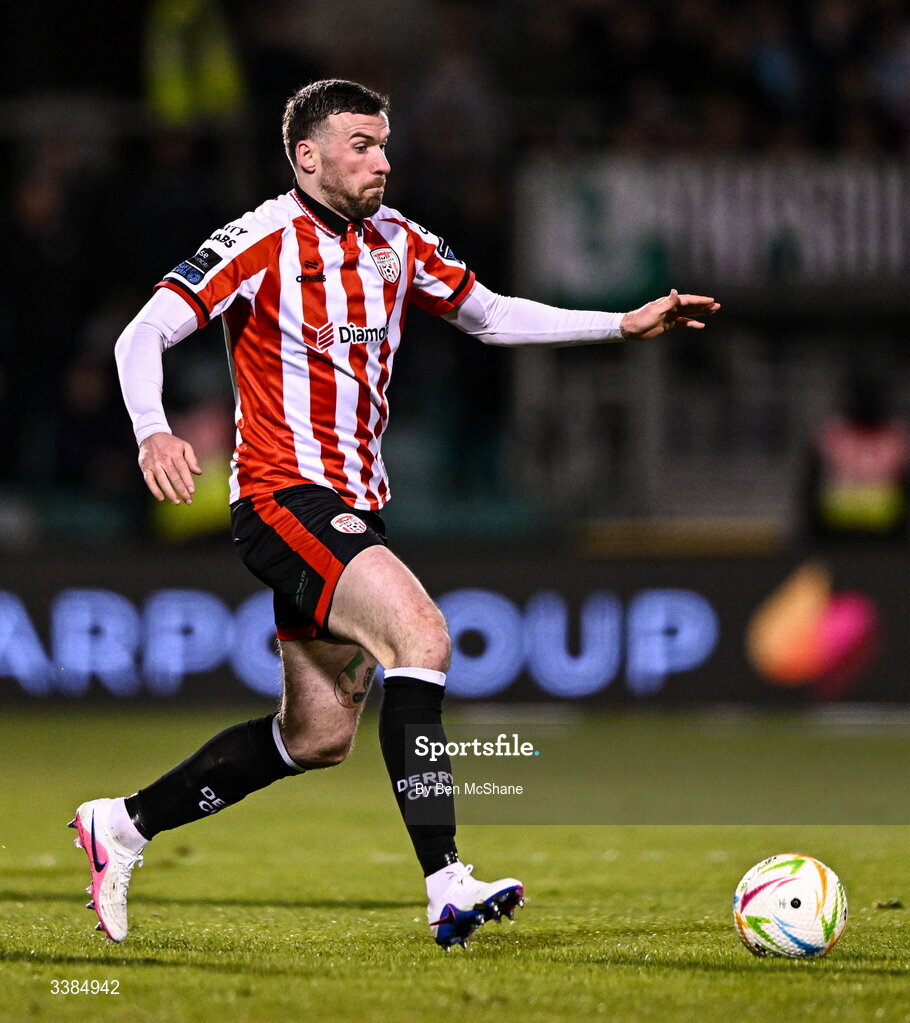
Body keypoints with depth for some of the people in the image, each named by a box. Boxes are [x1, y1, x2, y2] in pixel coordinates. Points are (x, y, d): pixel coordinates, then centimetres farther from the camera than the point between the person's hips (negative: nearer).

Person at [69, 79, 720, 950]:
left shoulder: (396, 242, 9)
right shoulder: (263, 241, -11)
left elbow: (491, 317, 21)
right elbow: (143, 335, -16)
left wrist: (625, 324, 14)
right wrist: (153, 433, -35)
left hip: (354, 506, 8)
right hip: (283, 496, -8)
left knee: (320, 734, 10)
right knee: (420, 635, -26)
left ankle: (123, 824, 26)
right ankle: (447, 891, -29)